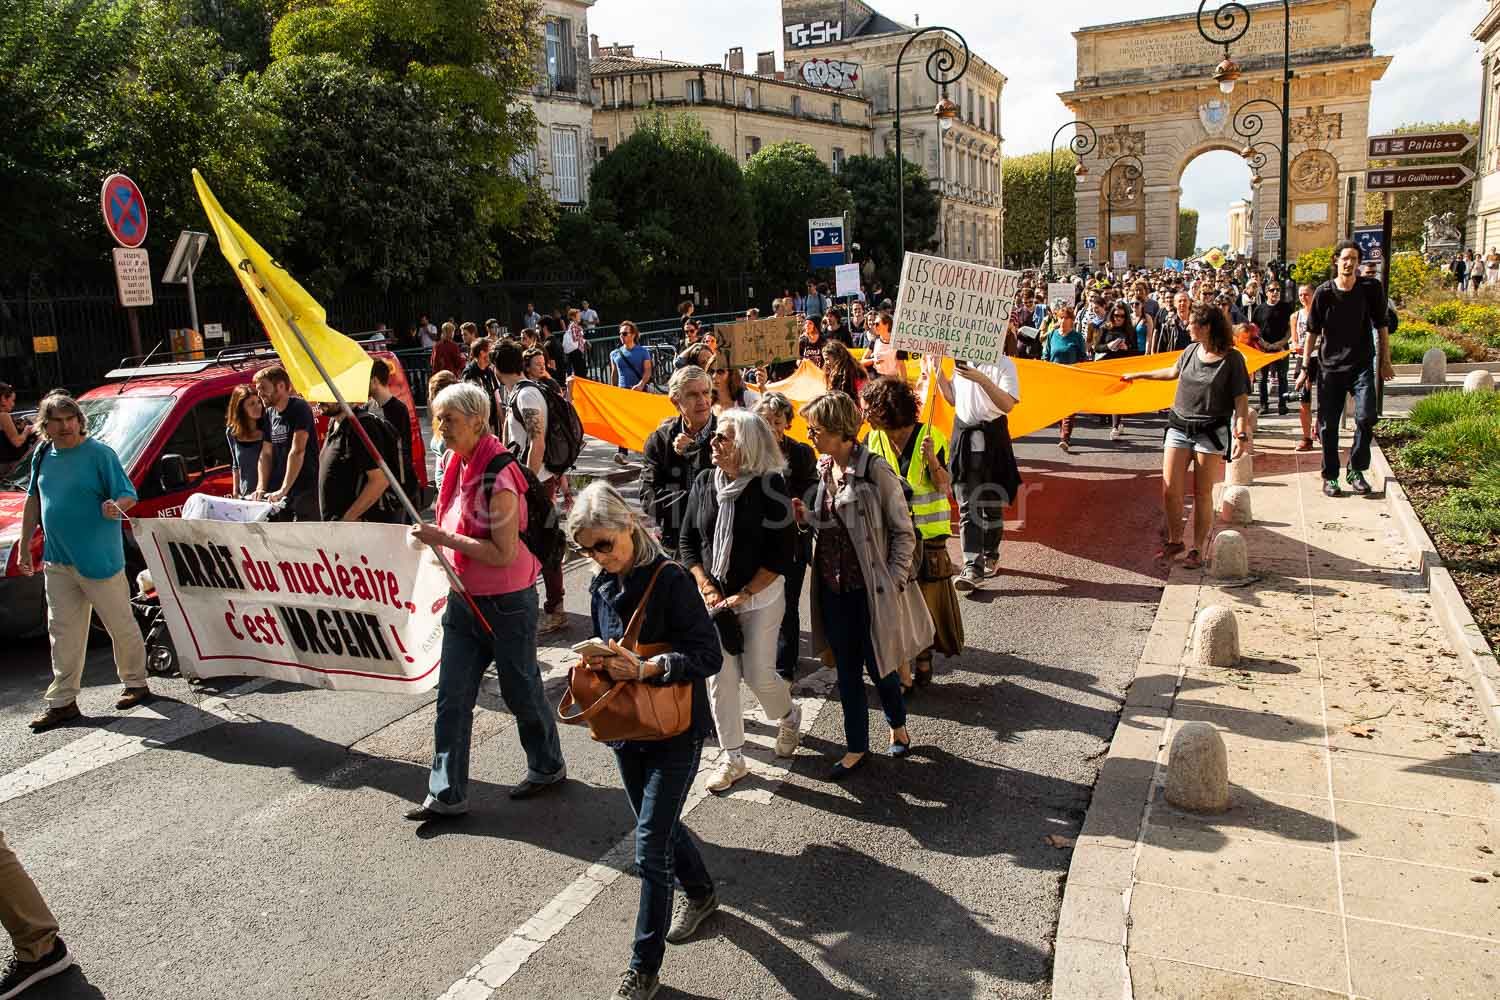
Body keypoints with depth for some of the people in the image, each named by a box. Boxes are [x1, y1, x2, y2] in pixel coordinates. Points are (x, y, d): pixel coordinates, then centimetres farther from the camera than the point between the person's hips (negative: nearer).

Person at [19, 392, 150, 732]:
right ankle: (62, 701, 15)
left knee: (121, 624, 5)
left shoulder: (99, 453, -10)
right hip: (57, 560, 6)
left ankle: (136, 684, 22)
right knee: (63, 631, 9)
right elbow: (33, 500, 18)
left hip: (100, 558, -6)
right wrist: (24, 546, 17)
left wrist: (116, 507, -34)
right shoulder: (43, 456, 8)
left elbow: (128, 494, -11)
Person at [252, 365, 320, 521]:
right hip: (276, 492, 7)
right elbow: (266, 454, 13)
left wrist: (284, 490, -23)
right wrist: (261, 488, -1)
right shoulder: (269, 414, 13)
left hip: (305, 490, -7)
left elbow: (297, 451, -19)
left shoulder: (299, 408, -10)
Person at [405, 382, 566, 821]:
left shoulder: (498, 475, -22)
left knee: (520, 690, 11)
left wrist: (443, 537, -26)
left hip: (505, 603, -8)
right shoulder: (459, 465, 4)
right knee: (451, 698, 7)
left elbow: (503, 553, -26)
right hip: (464, 599, 8)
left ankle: (548, 767, 33)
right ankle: (447, 795, 15)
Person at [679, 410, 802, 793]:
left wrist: (743, 595, -15)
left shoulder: (768, 486, -13)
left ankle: (789, 716, 34)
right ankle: (732, 758, 19)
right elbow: (688, 542, 6)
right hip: (715, 598, 4)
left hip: (760, 598, -4)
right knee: (719, 678, 4)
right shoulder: (703, 483, 0)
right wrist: (707, 588, -6)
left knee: (758, 674, 0)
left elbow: (782, 553, -13)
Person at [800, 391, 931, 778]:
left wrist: (894, 582, -14)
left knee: (879, 665, 10)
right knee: (846, 671, 13)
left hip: (870, 588, -6)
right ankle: (856, 748, 27)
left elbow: (903, 532, -11)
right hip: (833, 587, 6)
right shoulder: (822, 469, 5)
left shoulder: (874, 470, -15)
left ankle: (898, 725, 38)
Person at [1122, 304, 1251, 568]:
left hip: (1211, 432, -4)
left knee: (1202, 494, 1)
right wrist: (1139, 375, 34)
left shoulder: (1232, 359, -8)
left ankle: (1197, 549, 13)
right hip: (1179, 428, 4)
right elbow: (1174, 371, 27)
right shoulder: (1191, 351, 6)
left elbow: (1241, 400, -9)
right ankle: (1175, 540, 19)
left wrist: (1242, 435, -18)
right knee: (1170, 490, 0)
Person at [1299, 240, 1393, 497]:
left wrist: (1386, 361, 7)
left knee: (1366, 417, -13)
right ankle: (1330, 476, 16)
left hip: (1362, 365, 0)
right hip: (1330, 366, 0)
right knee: (1328, 424, 3)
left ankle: (1356, 471, 5)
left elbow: (1381, 325, 7)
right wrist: (1304, 368, 0)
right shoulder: (1324, 292, -5)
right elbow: (1313, 332, 2)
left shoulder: (1371, 288, -2)